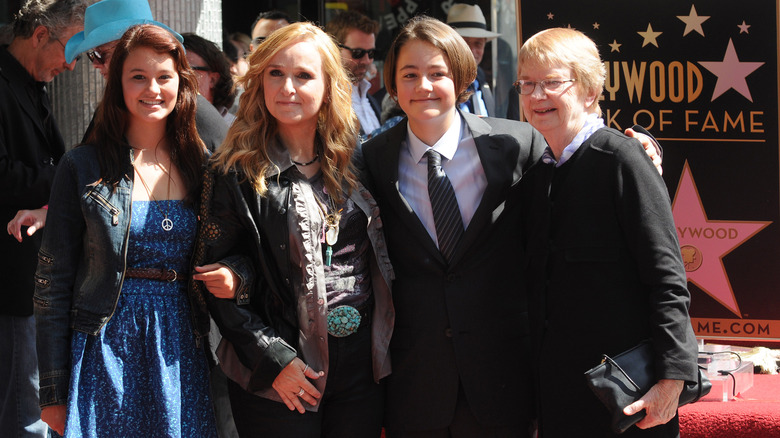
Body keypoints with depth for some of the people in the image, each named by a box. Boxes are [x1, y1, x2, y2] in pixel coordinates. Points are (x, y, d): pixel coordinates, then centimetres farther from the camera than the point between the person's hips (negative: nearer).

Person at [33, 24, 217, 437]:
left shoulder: (200, 167, 7)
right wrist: (54, 392, -5)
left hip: (180, 354, 3)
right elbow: (53, 281, -2)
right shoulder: (83, 167, -2)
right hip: (105, 352, -3)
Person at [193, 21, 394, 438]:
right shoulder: (237, 172, -5)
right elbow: (218, 287, -4)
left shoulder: (354, 160, 6)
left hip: (362, 366, 4)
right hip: (276, 379, -3)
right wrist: (274, 361, -14)